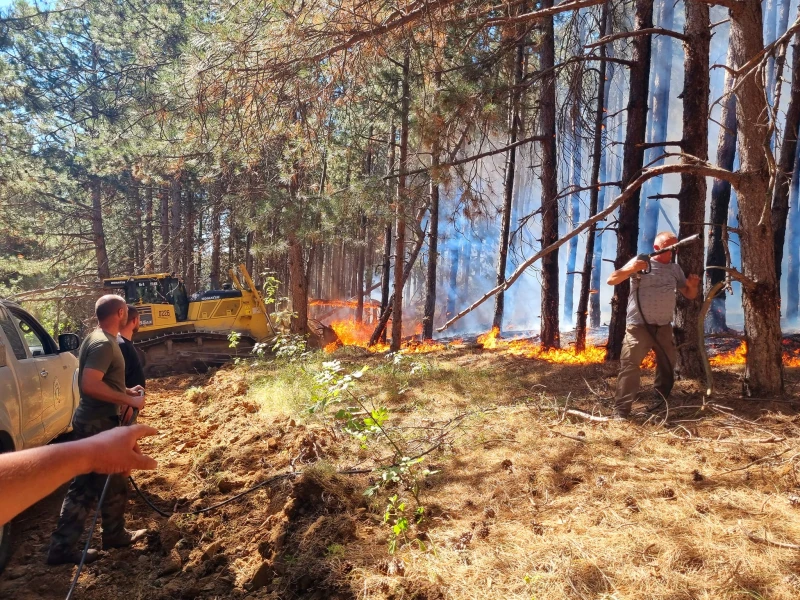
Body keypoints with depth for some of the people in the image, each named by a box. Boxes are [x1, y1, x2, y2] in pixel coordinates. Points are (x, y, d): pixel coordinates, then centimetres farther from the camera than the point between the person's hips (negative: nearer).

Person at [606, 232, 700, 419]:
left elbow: (690, 295, 17)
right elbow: (611, 280, -9)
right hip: (639, 326, -6)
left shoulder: (675, 269, 12)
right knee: (629, 366, -12)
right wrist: (631, 269, -26)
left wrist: (693, 286, -6)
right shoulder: (640, 262, -4)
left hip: (664, 327, 6)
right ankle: (621, 411, -11)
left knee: (668, 367, 17)